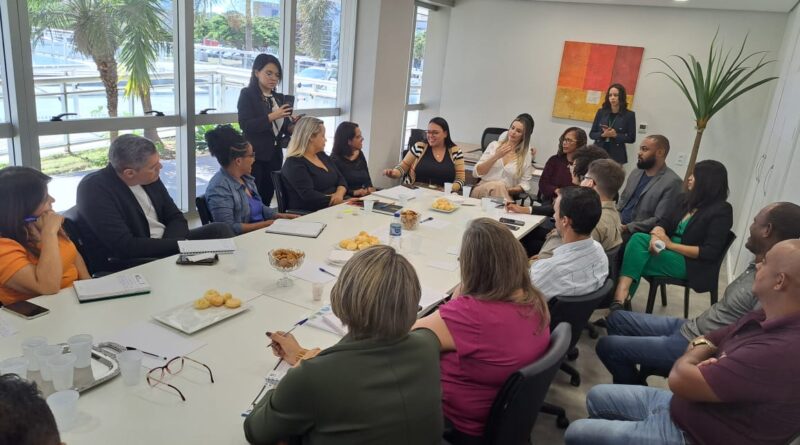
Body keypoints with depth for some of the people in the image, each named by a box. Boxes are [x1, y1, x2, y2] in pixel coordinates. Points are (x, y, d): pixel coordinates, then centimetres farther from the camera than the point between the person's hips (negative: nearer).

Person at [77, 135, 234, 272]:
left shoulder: (150, 178, -1)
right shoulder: (94, 189, -19)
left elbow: (176, 218, 8)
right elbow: (125, 246, -25)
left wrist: (168, 244, -14)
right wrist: (178, 245, -22)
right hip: (126, 263, -7)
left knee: (219, 230, -8)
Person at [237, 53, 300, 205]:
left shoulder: (280, 98, 12)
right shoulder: (247, 94, -4)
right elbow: (245, 125, -15)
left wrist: (292, 126, -6)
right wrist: (271, 117, -21)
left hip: (275, 156, 6)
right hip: (254, 156, -5)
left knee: (266, 200, 11)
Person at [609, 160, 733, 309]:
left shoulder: (721, 210, -10)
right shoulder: (686, 199, 11)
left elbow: (711, 252, -16)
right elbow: (666, 226, 10)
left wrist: (671, 244, -16)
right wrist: (656, 234, -15)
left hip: (691, 264, -6)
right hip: (669, 252, 6)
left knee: (635, 260, -23)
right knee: (638, 238, -24)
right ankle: (621, 294, -36)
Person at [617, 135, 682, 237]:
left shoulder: (672, 182, -11)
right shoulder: (636, 172, 12)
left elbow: (660, 221, -15)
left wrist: (627, 228, -20)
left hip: (636, 233, -7)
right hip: (618, 225, 7)